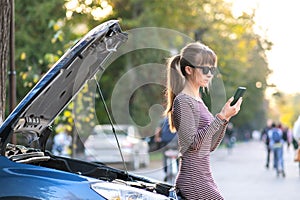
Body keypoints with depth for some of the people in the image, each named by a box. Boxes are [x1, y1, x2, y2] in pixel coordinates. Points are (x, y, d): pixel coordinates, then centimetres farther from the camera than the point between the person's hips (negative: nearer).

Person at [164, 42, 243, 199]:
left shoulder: (198, 101, 17)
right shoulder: (183, 101, -10)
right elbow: (193, 142, -19)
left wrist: (226, 117, 6)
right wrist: (221, 117, -20)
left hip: (204, 177, 9)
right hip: (193, 181, -9)